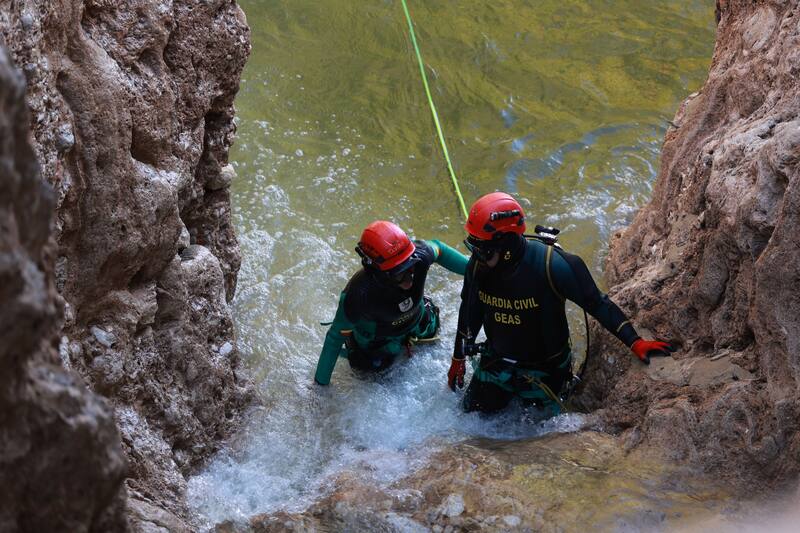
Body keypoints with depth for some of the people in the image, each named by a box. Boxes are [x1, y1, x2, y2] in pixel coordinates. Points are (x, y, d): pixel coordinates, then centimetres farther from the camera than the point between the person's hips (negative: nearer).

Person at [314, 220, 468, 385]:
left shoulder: (418, 255, -39)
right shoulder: (357, 295, -46)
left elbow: (438, 249, -12)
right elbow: (336, 336, -30)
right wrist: (321, 381, -22)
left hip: (415, 320, 4)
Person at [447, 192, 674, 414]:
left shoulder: (551, 265, -31)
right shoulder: (478, 265, -16)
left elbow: (596, 303, -22)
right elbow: (470, 311, 3)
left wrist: (635, 342, -29)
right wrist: (457, 359, 13)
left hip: (543, 370, -4)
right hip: (496, 362, 4)